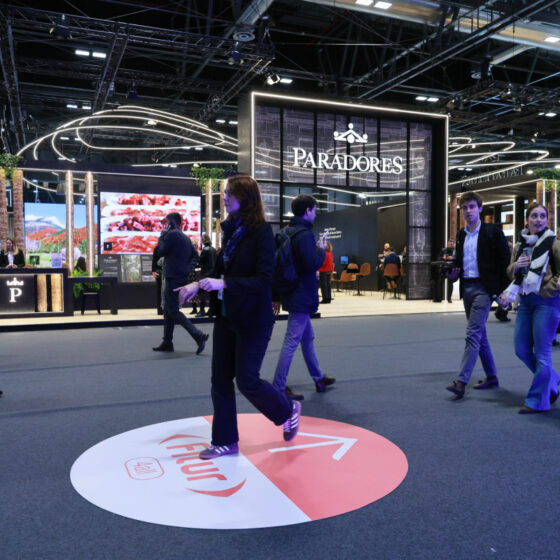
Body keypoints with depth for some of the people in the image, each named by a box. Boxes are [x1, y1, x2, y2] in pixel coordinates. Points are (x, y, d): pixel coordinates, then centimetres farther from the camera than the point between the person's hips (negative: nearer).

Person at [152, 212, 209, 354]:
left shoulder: (171, 234, -11)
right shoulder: (185, 237, 17)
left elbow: (161, 252, -7)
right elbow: (195, 255, 16)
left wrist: (162, 235, 3)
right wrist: (188, 268, 7)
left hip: (173, 278, -10)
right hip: (182, 277, 10)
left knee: (173, 311, -8)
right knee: (168, 310, 15)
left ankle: (199, 336, -16)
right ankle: (167, 343, 20)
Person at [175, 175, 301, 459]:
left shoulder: (261, 231, -15)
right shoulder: (231, 230, 7)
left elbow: (263, 279, -21)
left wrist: (224, 284, -29)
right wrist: (199, 285, 0)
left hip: (253, 320, -7)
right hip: (226, 316, 8)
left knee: (247, 381, 0)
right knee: (220, 380, 10)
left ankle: (288, 410, 28)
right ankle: (225, 441, 25)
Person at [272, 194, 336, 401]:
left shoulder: (287, 232, 12)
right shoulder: (305, 234, -17)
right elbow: (313, 265, -26)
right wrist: (321, 250, -6)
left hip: (292, 295, 10)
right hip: (302, 296, -10)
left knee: (307, 337, 20)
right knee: (291, 342, -4)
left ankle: (319, 378, 34)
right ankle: (278, 387, 2)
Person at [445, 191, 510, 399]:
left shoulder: (492, 231, -5)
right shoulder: (461, 235, 14)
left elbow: (505, 260, -6)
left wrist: (503, 289, -11)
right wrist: (453, 273, 1)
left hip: (484, 288, -7)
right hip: (466, 288, 7)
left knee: (473, 334, -14)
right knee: (480, 335, 13)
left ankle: (461, 381, -16)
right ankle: (491, 376, 26)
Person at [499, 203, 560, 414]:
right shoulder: (519, 245, 12)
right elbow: (510, 274, 16)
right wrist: (515, 266, -3)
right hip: (526, 301, 6)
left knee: (542, 352, -2)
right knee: (521, 350, 9)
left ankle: (538, 400, 9)